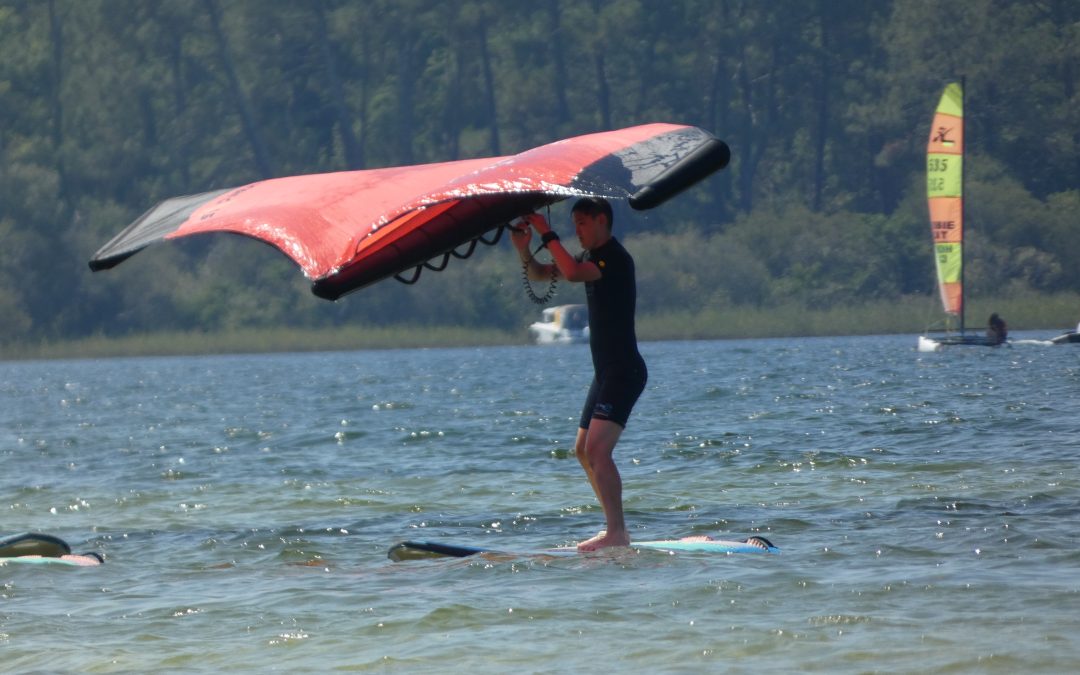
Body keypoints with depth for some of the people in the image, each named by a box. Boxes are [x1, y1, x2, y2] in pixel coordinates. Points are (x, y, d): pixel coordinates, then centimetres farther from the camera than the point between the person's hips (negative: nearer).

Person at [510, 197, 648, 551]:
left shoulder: (615, 258, -15)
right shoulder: (592, 257, 15)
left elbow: (572, 273, -32)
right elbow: (541, 273, 16)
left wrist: (548, 235, -24)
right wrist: (524, 249, -4)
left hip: (624, 371, -11)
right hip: (606, 371, 11)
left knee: (598, 449, -22)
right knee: (584, 450, 18)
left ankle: (617, 533, -27)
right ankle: (616, 528, 24)